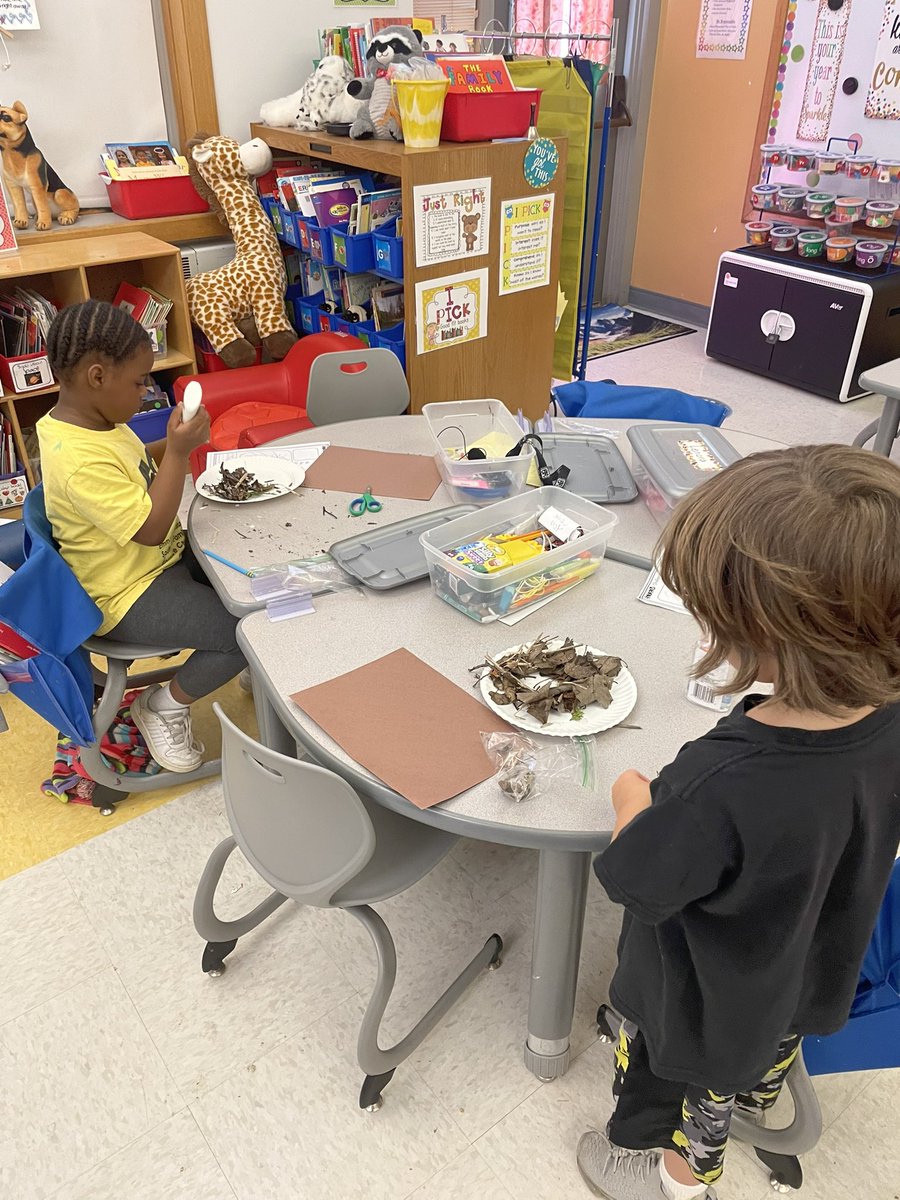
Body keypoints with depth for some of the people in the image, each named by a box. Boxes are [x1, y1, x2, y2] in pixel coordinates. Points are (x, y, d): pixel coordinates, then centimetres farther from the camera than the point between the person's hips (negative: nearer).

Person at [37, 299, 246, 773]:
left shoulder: (91, 421, 0)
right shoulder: (79, 462, -30)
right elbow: (150, 529, -29)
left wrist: (172, 443, 2)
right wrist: (178, 452, -27)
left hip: (167, 558, 10)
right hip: (133, 597, -10)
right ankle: (164, 706, 4)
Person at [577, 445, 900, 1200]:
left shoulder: (721, 787, -47)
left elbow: (636, 884, -29)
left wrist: (634, 804, -10)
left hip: (700, 1009, -6)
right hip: (812, 980, 6)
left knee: (696, 1095, 29)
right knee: (767, 1047, 39)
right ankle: (759, 1094, 70)